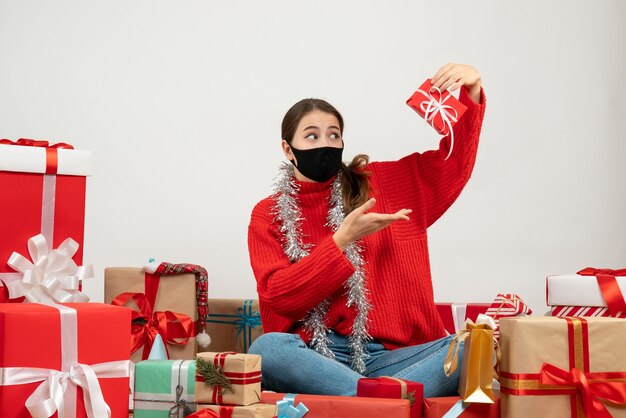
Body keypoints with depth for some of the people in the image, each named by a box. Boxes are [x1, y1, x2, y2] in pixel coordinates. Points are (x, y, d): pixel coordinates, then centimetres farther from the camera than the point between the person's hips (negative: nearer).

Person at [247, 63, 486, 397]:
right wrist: (343, 239, -12)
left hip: (390, 354, 2)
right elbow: (279, 297, -5)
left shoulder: (381, 185, 14)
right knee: (267, 348, -37)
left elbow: (454, 160, 14)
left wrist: (470, 92, -2)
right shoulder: (268, 215, 8)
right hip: (313, 355, -2)